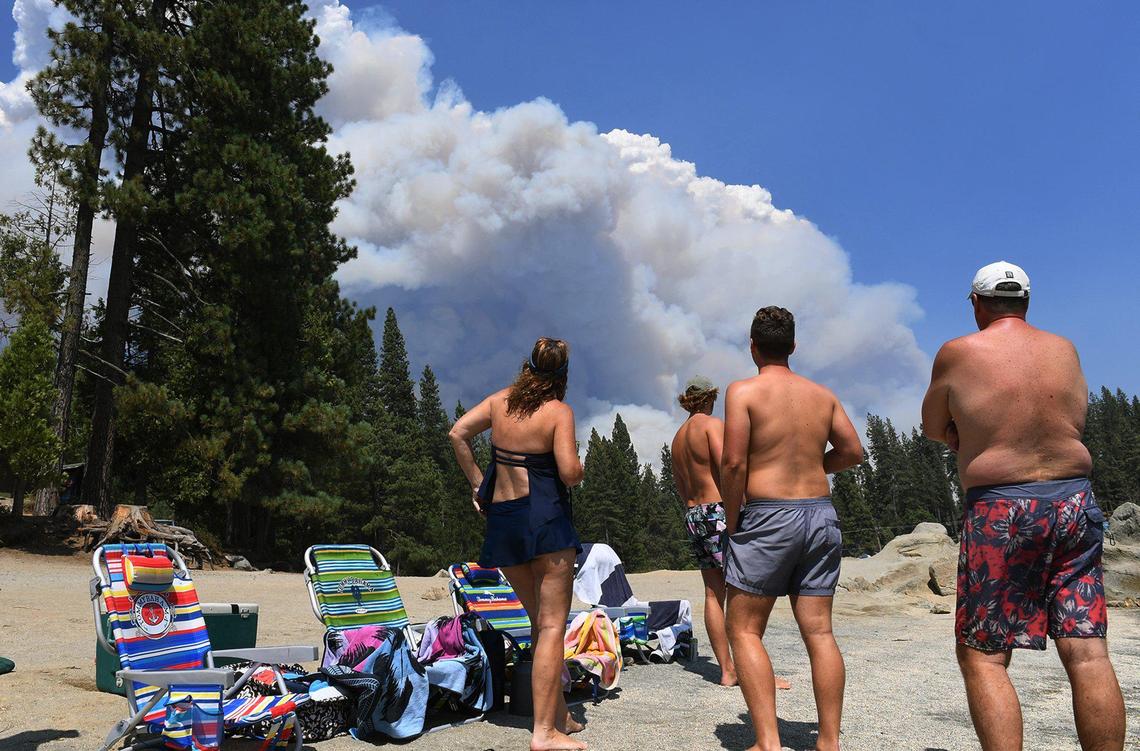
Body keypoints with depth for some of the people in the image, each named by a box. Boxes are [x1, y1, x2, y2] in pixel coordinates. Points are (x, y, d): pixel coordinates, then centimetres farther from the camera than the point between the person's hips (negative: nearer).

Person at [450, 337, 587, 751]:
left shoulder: (499, 400, 7)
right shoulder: (559, 411, -8)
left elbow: (458, 433, 6)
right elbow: (570, 473, -16)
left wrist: (477, 480, 11)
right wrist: (578, 464, 6)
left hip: (501, 516, 6)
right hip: (545, 517, -6)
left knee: (540, 620, 18)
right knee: (552, 625, 0)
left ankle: (560, 715, 26)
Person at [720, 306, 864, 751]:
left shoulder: (744, 391, -6)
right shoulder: (822, 395, 10)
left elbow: (734, 462, -13)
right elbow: (853, 452, 11)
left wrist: (731, 525, -4)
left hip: (768, 516, -5)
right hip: (820, 514, 5)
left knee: (744, 630, 3)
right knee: (819, 631, 8)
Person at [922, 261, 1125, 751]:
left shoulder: (958, 353, -4)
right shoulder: (1064, 350, 9)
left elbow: (934, 429, 6)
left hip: (999, 513, -4)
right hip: (1074, 503, 5)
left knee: (982, 657, 2)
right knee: (1088, 653, 6)